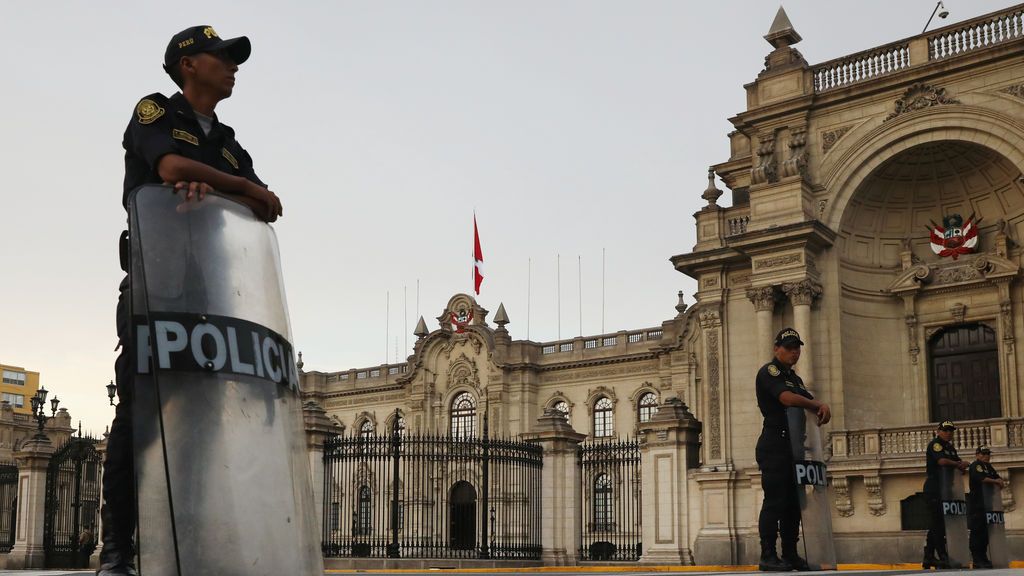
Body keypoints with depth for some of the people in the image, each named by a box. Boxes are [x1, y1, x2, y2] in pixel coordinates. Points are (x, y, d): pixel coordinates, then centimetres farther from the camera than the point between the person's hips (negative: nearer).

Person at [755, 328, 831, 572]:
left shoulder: (793, 377, 24)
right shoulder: (769, 371, -5)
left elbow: (809, 400, 16)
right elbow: (787, 398, -20)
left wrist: (822, 407, -9)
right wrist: (817, 406, -7)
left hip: (793, 447, 9)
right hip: (774, 446, -9)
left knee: (793, 502, 9)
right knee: (774, 501, -10)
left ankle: (790, 555, 14)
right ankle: (768, 556, -8)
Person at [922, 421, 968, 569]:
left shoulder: (950, 447, 20)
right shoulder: (934, 444, -8)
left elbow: (961, 464, 14)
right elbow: (942, 461, -24)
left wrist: (961, 465, -10)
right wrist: (958, 464, -8)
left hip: (945, 489, 9)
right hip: (934, 489, -9)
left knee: (935, 524, 9)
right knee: (937, 523, -10)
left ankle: (928, 558, 13)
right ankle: (942, 557, -11)